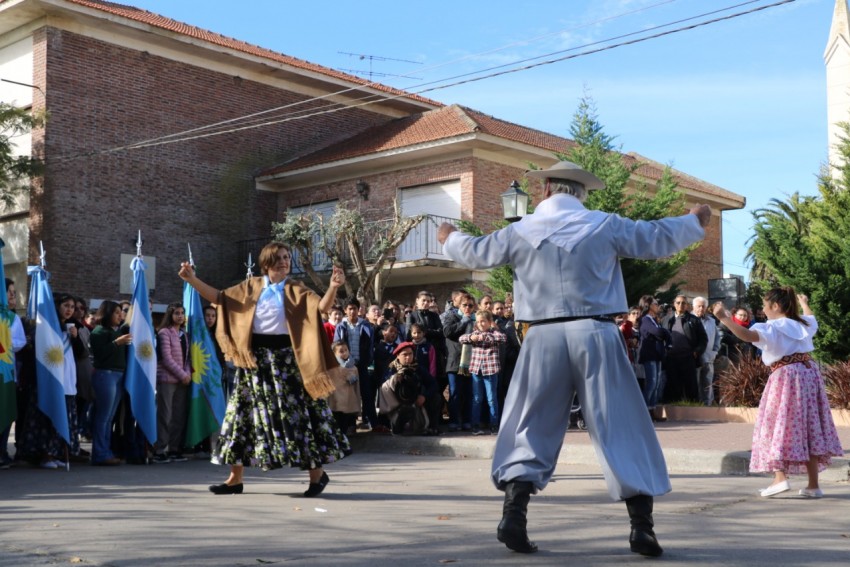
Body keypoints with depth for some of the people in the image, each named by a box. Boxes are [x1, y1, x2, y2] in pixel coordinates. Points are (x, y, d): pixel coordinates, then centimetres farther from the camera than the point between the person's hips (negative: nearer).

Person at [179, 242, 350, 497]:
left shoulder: (296, 290, 0)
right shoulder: (250, 287, 9)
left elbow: (322, 307, -14)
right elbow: (219, 298, 10)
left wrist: (333, 287, -33)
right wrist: (192, 279, 1)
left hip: (285, 357, -3)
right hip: (255, 357, 3)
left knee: (296, 413, -3)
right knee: (245, 413, 6)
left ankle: (317, 473, 9)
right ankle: (235, 478, 14)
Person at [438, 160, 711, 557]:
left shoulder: (520, 231, 7)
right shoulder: (605, 226, 3)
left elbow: (475, 254, 20)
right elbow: (659, 240, 10)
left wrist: (450, 238, 42)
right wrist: (695, 221, 30)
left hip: (544, 339, 1)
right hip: (595, 336, -1)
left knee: (531, 428, 12)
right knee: (621, 428, 3)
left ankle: (513, 515, 3)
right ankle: (641, 525, 0)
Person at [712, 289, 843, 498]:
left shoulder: (773, 327, -9)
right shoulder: (802, 324, 15)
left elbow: (748, 335, -28)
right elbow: (811, 319, 41)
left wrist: (725, 319, -31)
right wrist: (804, 303, 59)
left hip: (786, 377, -7)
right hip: (808, 374, 7)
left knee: (780, 426, -2)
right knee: (809, 427, 9)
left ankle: (780, 478, -13)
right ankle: (813, 484, 12)